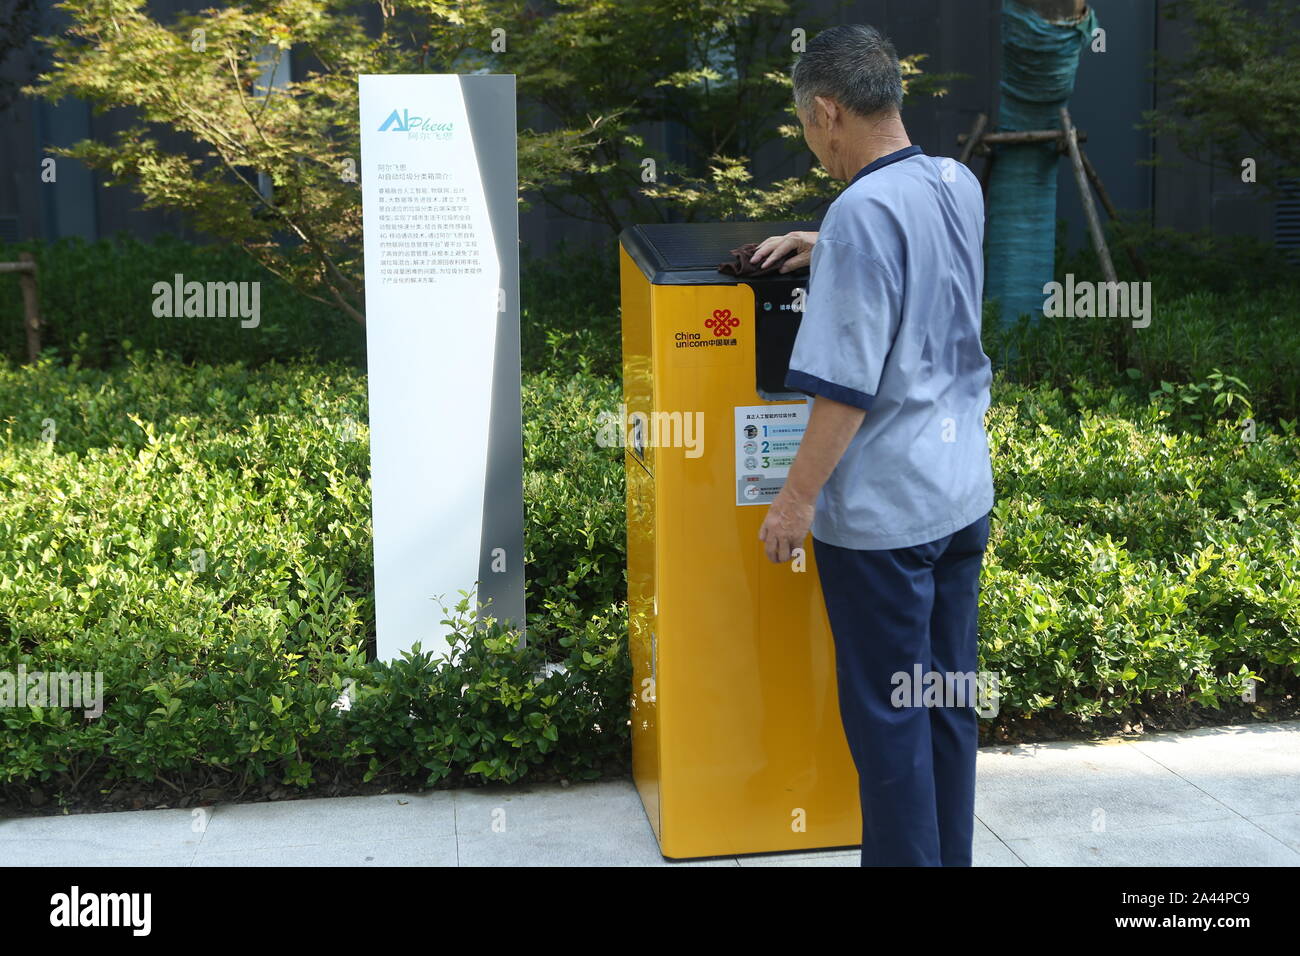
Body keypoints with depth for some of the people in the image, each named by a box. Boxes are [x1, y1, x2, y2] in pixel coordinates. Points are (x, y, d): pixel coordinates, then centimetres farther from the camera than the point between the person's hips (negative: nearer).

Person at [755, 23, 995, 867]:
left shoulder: (863, 212, -20)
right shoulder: (960, 185, 5)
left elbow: (847, 388, -22)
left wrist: (797, 499, -13)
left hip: (882, 512, -8)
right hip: (964, 494, 8)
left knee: (887, 718, 4)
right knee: (948, 700, 17)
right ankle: (950, 855, 29)